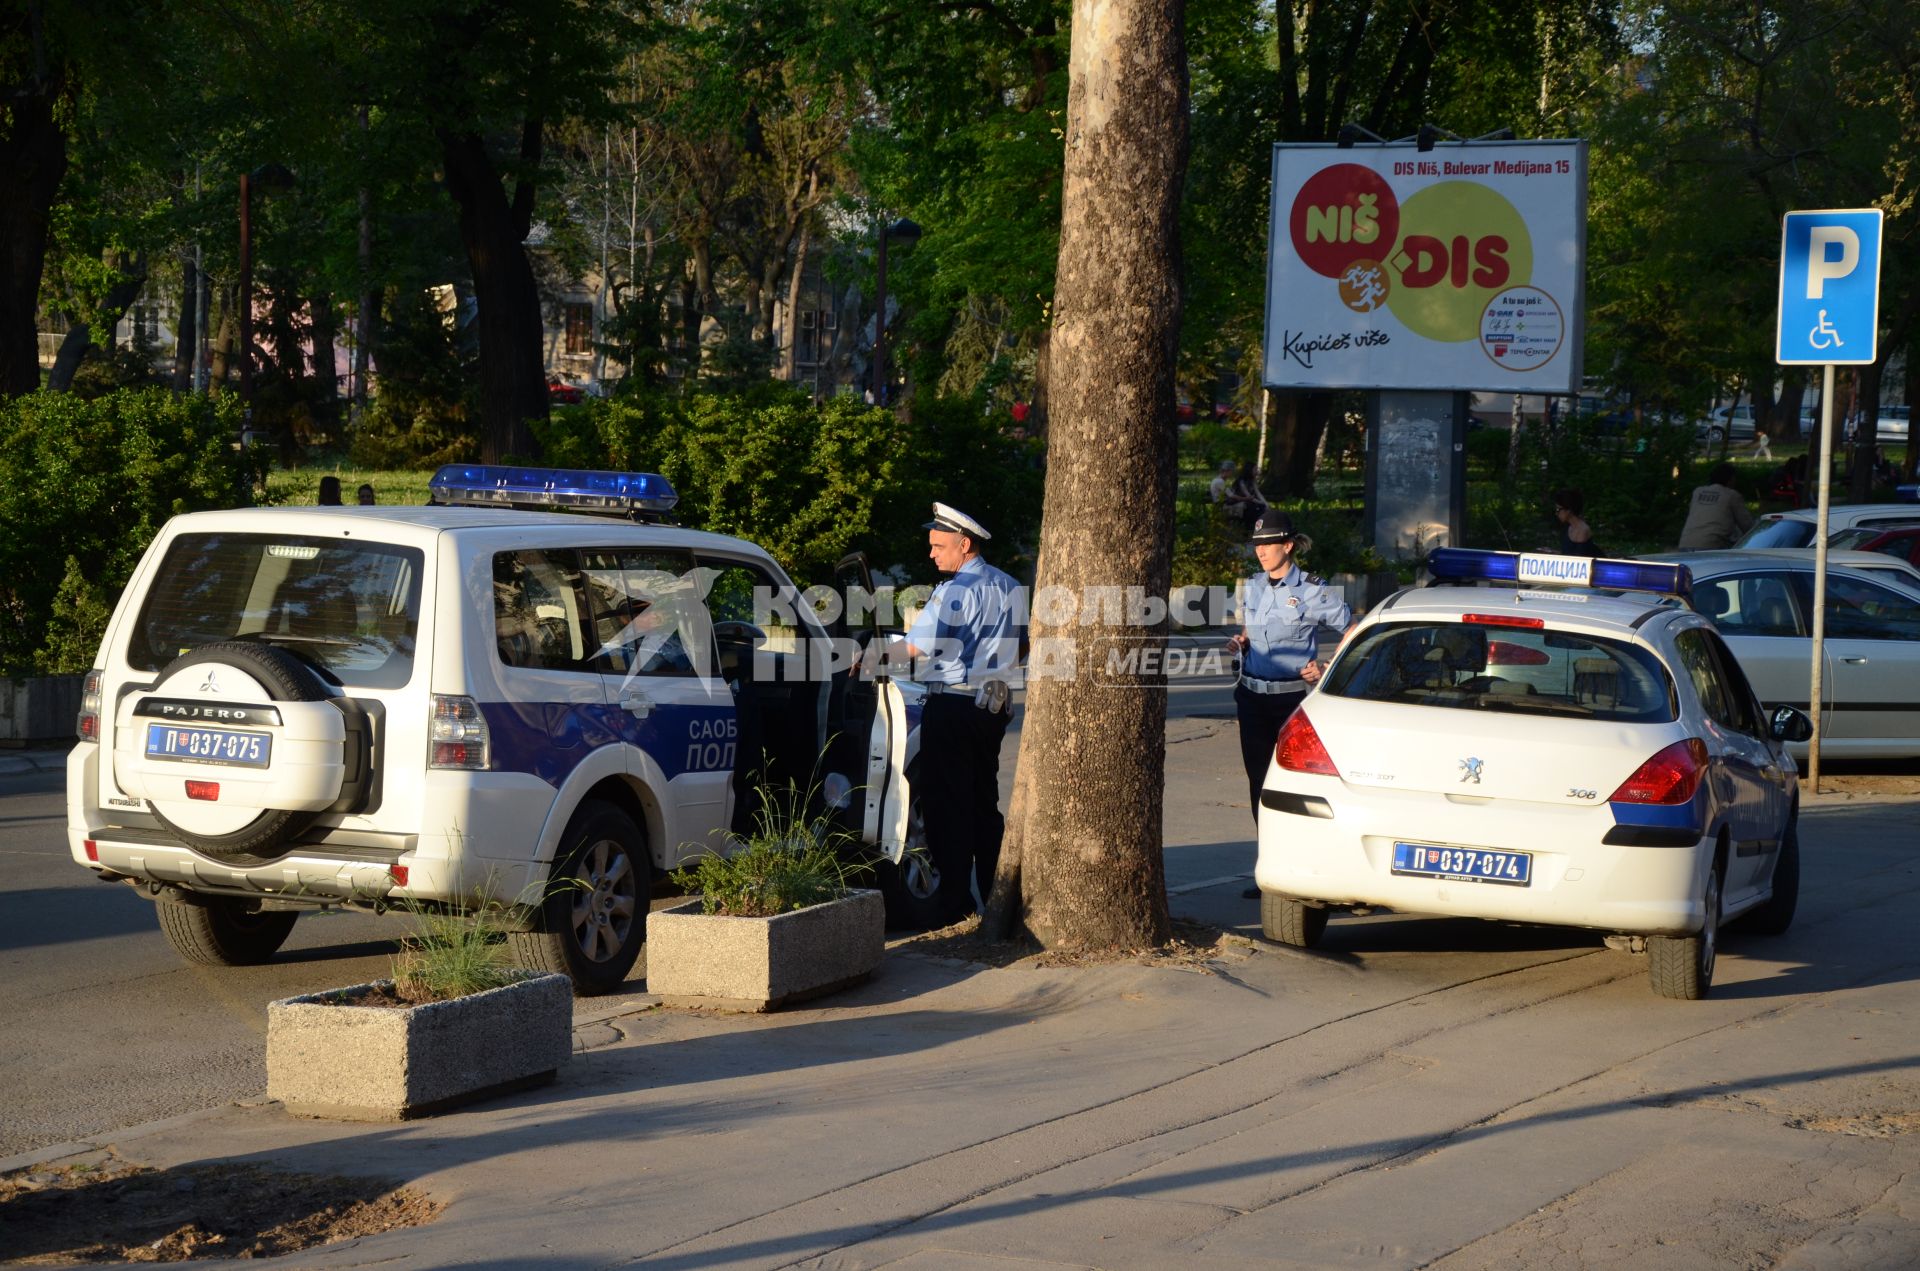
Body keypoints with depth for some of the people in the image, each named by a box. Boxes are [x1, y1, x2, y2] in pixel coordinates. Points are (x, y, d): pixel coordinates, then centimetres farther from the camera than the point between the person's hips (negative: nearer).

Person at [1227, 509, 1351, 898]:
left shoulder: (1312, 592, -8)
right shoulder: (1251, 587, 9)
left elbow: (1352, 630, 0)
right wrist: (1239, 643, 4)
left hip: (1292, 697, -5)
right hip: (1252, 696, 6)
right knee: (1259, 782, 6)